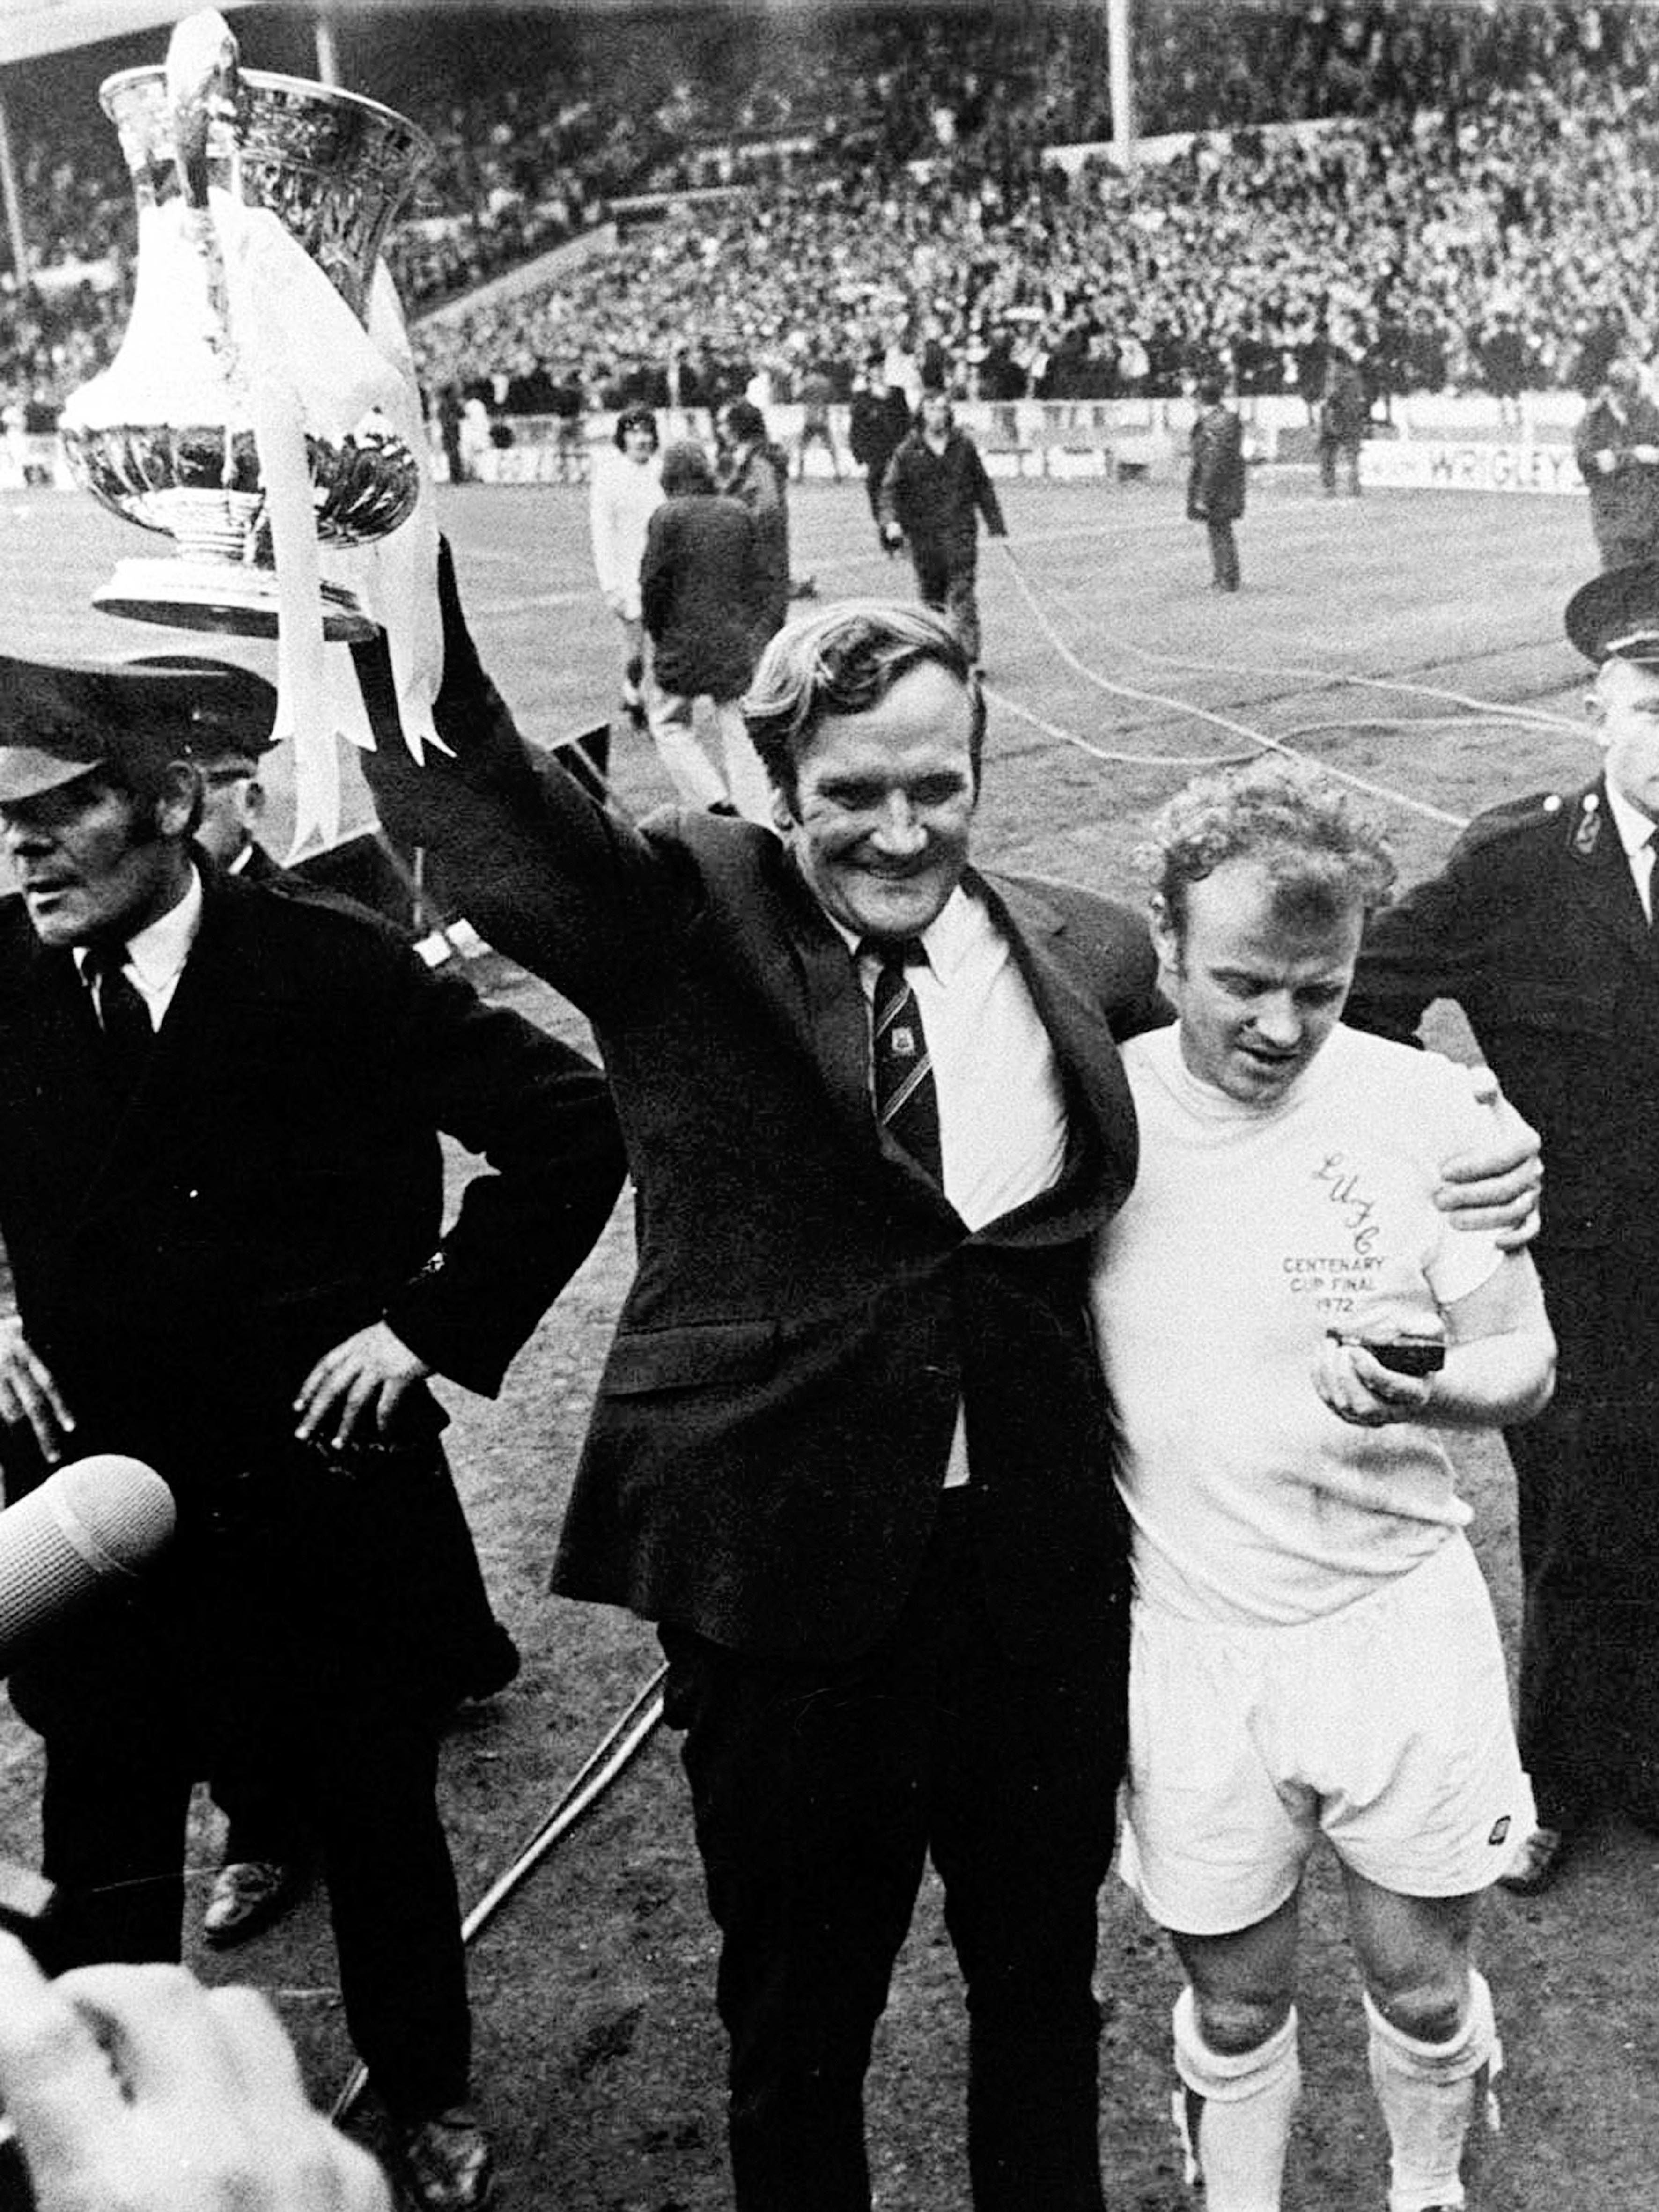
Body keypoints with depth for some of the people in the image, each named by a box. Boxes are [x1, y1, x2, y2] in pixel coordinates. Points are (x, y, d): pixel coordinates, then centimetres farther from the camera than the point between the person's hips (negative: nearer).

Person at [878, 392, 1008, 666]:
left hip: (961, 532, 0)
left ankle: (970, 657, -11)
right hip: (923, 535, 0)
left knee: (962, 593, -8)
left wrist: (996, 525, 14)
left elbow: (983, 487, 14)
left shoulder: (964, 446, 6)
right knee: (931, 594, 7)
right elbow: (891, 489, 2)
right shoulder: (907, 451, 2)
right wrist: (891, 521, -16)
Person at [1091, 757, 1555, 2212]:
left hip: (1397, 1616, 0)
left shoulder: (1424, 1110, -11)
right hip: (1190, 1638, 0)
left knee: (1423, 1987, 17)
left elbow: (1525, 1364, -3)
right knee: (1236, 2005, 16)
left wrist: (1413, 1390, -22)